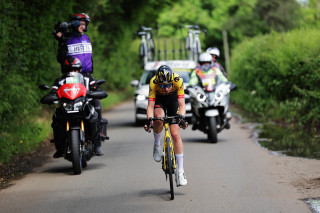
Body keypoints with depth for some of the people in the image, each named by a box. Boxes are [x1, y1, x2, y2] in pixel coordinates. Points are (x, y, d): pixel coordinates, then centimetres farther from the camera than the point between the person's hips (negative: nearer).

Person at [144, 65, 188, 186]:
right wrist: (149, 120, -51)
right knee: (159, 118, -36)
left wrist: (182, 117, -51)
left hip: (173, 99, 0)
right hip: (158, 99, 0)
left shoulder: (178, 80, -35)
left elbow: (182, 104, -33)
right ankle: (157, 145, -7)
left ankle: (181, 172, -4)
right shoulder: (153, 83, -34)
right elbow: (150, 106, -34)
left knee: (175, 134, -10)